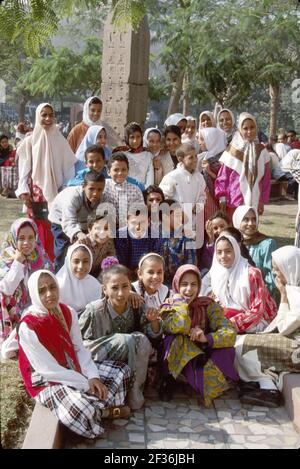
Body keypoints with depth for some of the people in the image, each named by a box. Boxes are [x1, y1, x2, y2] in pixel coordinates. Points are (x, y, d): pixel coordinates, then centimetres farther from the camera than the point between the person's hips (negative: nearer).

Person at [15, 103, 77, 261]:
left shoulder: (60, 140, 3)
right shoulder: (29, 141, 2)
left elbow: (69, 168, 5)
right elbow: (24, 168, 4)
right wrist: (23, 191, -5)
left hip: (57, 194, 0)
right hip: (36, 195, 0)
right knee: (38, 232, -1)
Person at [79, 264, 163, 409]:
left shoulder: (137, 308, -10)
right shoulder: (94, 310, -21)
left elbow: (153, 334, -2)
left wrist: (154, 321, -23)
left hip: (130, 359, 4)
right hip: (97, 360, -4)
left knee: (141, 339, -23)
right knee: (127, 341, -28)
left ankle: (135, 396, -13)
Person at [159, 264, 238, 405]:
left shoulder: (208, 305, -3)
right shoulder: (168, 307, -7)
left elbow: (230, 333, -16)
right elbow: (180, 327, -30)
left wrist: (207, 338, -33)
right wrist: (180, 300, -16)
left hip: (202, 358, 2)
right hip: (176, 362, -1)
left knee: (227, 350, -27)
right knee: (177, 338, -31)